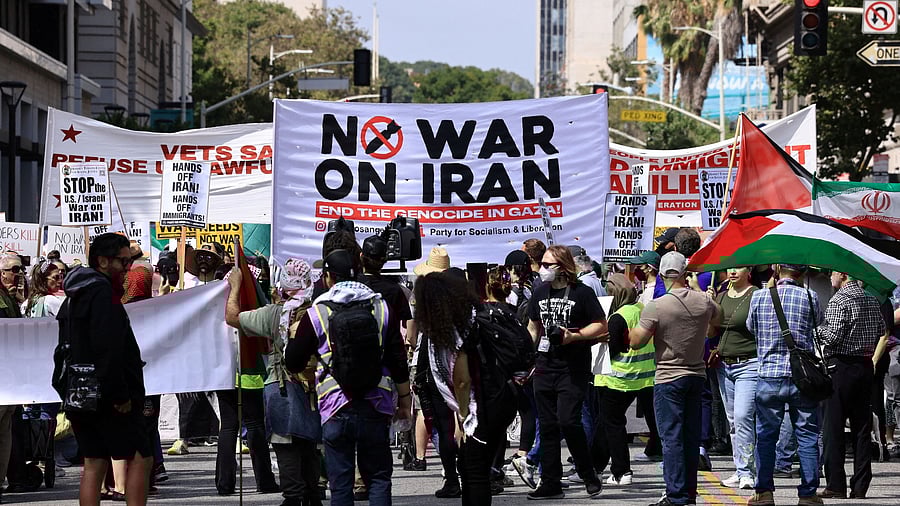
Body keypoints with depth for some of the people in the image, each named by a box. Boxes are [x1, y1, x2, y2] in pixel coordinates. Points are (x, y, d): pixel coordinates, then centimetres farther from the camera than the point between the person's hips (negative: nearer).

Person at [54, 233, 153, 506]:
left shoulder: (74, 296, 18)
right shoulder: (103, 293, -14)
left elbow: (65, 349, 22)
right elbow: (109, 349, -22)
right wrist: (121, 395, -20)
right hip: (109, 399, -9)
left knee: (93, 463, 9)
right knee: (140, 457, -4)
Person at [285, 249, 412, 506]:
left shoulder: (316, 314, -2)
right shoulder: (381, 308, 3)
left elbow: (293, 363, 3)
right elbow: (399, 361, 5)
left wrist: (293, 337, 24)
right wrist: (404, 400, 16)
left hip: (336, 411, -1)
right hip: (375, 410, 2)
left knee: (340, 484, 4)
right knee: (378, 477, 9)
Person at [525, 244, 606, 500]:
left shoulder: (581, 293, -6)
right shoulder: (540, 292, 11)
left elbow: (601, 326, -6)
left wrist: (574, 336, -19)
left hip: (573, 370, -6)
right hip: (545, 368, 6)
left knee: (568, 420, -15)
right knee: (548, 426, 6)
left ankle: (589, 475, 4)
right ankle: (550, 484, 10)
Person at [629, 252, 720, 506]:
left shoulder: (655, 307, -17)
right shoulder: (704, 301, -1)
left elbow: (636, 342, -13)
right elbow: (717, 320, 22)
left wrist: (631, 328, 8)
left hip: (669, 379, -5)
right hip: (697, 375, 5)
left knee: (672, 437, -3)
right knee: (691, 436, 12)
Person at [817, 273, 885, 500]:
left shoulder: (839, 301, -13)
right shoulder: (872, 300, 10)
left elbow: (833, 336, -19)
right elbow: (881, 330, 18)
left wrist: (817, 328, -2)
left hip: (841, 366, -7)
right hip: (866, 366, 7)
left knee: (834, 429, -2)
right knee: (862, 429, 8)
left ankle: (836, 485, -4)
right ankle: (860, 486, 8)